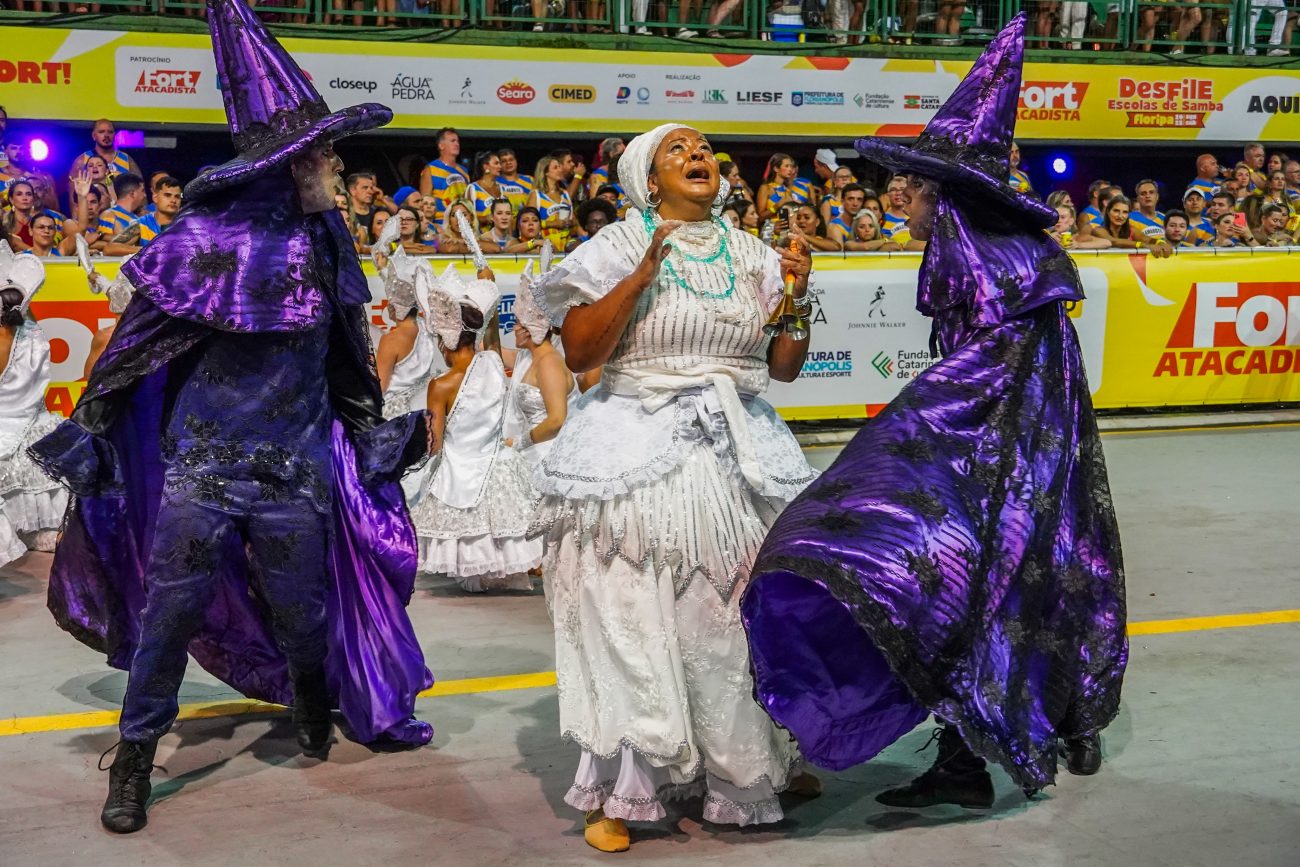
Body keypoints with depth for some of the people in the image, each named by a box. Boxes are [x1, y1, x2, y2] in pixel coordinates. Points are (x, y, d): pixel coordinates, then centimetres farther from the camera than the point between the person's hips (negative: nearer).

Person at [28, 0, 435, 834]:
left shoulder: (325, 240, 4)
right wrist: (89, 431, 1)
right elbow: (140, 335, -3)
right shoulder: (210, 234, -10)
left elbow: (345, 355, 15)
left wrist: (377, 434, 19)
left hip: (295, 461, 3)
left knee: (300, 608, 10)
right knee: (172, 606, 1)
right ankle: (136, 760, 17)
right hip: (203, 453, -3)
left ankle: (312, 688, 42)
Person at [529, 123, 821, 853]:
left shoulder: (753, 255, 11)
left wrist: (800, 303, -4)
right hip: (641, 452, -4)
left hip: (742, 450, 4)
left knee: (740, 611, 9)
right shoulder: (621, 246, -1)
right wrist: (643, 273, -17)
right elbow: (577, 351, -11)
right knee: (633, 621, -5)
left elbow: (783, 367, 13)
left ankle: (757, 762, 28)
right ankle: (622, 791, 5)